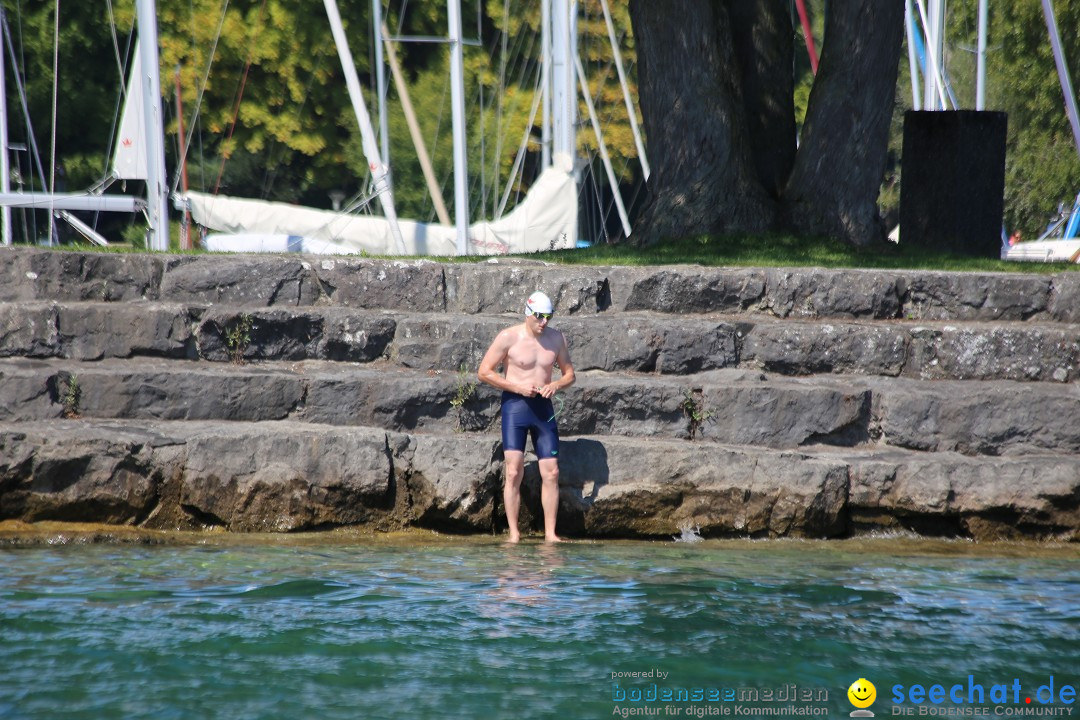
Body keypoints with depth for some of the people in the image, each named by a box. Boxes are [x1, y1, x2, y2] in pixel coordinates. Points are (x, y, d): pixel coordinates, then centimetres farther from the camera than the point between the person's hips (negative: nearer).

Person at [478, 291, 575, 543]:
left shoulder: (556, 338, 7)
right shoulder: (509, 338, -6)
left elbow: (569, 373, 16)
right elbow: (484, 372, -6)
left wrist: (555, 385, -7)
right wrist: (517, 387, -15)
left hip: (543, 406, 4)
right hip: (515, 404, -4)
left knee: (551, 473, -1)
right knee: (514, 472, -11)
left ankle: (550, 533, 3)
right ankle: (514, 533, -8)